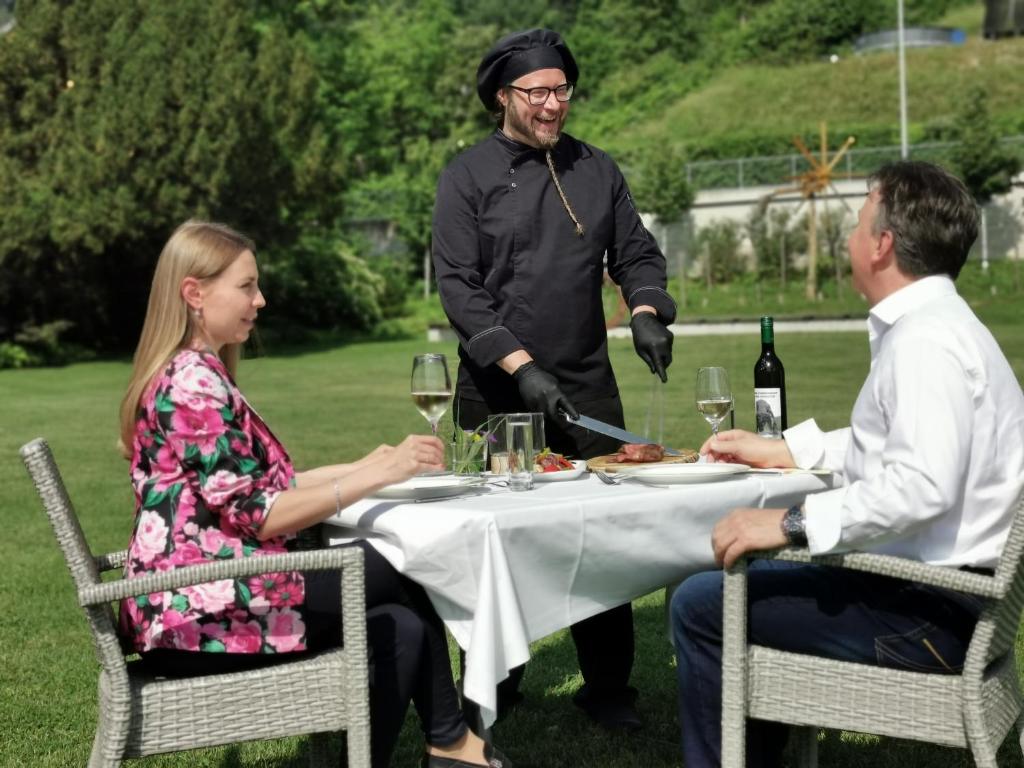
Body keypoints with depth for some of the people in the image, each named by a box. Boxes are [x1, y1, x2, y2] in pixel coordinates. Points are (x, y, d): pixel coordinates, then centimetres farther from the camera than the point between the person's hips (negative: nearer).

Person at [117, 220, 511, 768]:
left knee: (402, 627, 1)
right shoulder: (194, 384, -17)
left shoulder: (191, 375, 15)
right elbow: (257, 515, -21)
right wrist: (377, 476, -19)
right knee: (402, 569, -2)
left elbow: (254, 487, 17)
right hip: (202, 614, -9)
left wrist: (364, 466, 11)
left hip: (198, 600, 9)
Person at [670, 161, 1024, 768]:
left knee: (701, 605, -7)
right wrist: (782, 451, 23)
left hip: (930, 613, -11)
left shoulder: (925, 340, -21)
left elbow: (922, 485, -33)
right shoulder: (930, 325, 12)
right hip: (934, 587, 11)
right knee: (753, 576, 26)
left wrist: (793, 522, -29)